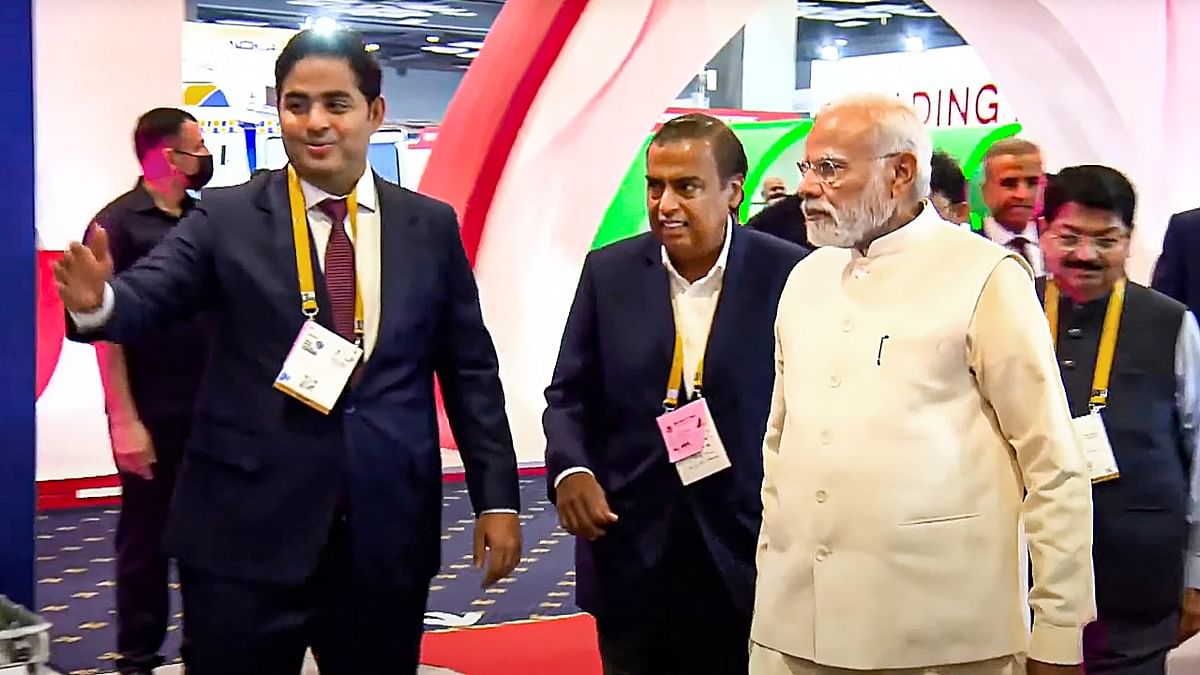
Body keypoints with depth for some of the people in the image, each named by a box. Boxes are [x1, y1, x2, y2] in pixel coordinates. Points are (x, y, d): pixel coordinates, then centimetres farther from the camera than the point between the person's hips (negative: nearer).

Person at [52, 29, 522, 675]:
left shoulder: (430, 227, 6)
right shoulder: (226, 218, 1)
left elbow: (469, 370, 8)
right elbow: (148, 295, -13)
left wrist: (496, 496, 5)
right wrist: (98, 301, -36)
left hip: (388, 531, 2)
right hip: (245, 531, -2)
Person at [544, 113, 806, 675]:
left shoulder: (789, 274, -6)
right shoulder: (609, 272, 2)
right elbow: (571, 394, 6)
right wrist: (570, 469, -13)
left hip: (750, 553, -2)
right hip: (631, 553, 2)